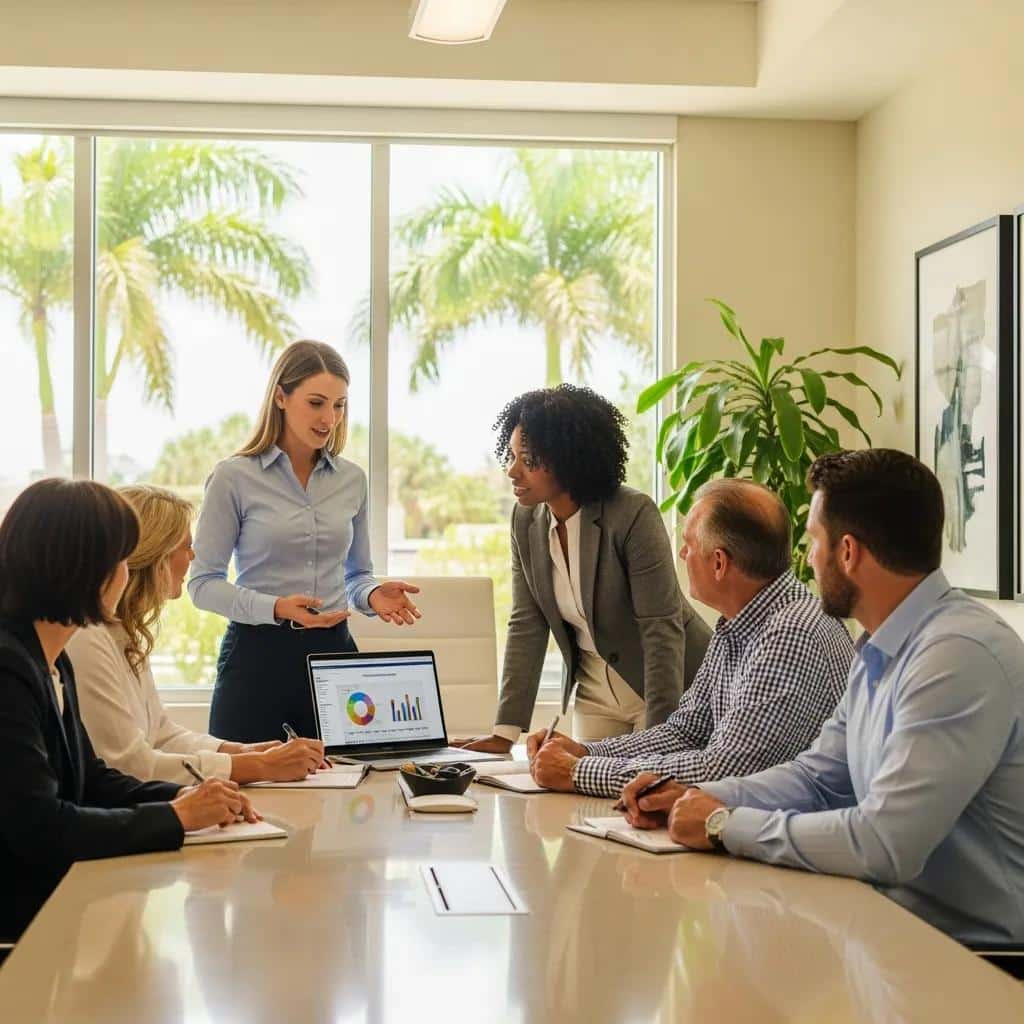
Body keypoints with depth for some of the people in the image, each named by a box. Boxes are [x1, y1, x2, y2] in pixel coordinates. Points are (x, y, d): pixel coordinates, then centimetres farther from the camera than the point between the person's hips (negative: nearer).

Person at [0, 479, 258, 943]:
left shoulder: (52, 661, 10)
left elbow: (91, 778, 17)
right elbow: (40, 828, -26)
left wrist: (185, 797, -1)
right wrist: (176, 816, -15)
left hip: (53, 895, 9)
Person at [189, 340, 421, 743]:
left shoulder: (351, 480, 9)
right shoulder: (234, 477, -5)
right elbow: (203, 582, -6)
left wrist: (372, 594, -5)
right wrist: (275, 608, -20)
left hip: (333, 651, 4)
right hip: (258, 653, -3)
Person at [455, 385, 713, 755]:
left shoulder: (633, 515, -24)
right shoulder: (526, 520, -4)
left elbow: (662, 629, -25)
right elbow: (526, 626, -2)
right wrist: (504, 734, -7)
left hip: (672, 686, -6)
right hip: (595, 691, 6)